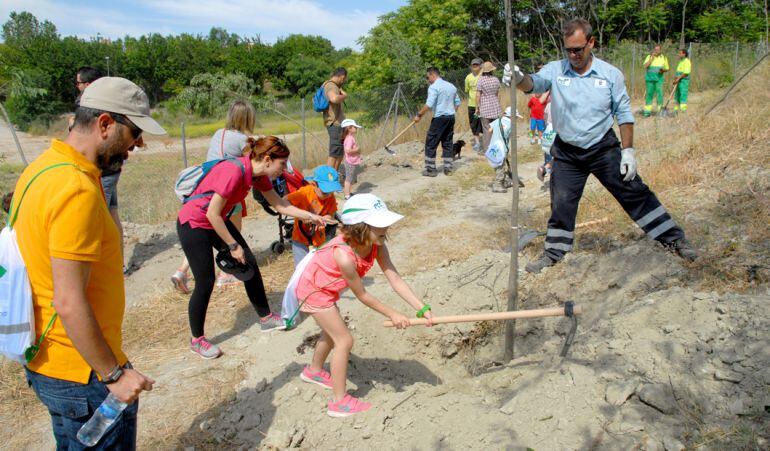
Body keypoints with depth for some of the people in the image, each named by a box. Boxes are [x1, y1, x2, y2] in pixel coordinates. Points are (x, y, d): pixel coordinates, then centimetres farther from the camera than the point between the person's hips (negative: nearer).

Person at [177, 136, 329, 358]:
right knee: (205, 283, -4)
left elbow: (280, 204, 3)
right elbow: (212, 214, -27)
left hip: (217, 221, 9)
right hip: (193, 225, -9)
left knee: (250, 264, 8)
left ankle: (265, 317, 23)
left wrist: (310, 216, -1)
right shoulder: (234, 171, -32)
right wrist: (233, 246, -19)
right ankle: (197, 340, 16)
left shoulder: (258, 174, -6)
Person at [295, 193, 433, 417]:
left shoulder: (377, 246, -21)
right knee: (344, 340, -7)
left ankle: (314, 371, 52)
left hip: (327, 288, 8)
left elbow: (395, 279, -23)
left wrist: (422, 308, -29)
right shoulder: (343, 255, -40)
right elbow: (362, 295, -28)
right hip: (313, 290, -8)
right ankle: (339, 401, 6)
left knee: (333, 331, 26)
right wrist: (392, 315, -20)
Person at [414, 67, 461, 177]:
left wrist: (419, 115, -12)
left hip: (439, 118, -7)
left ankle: (430, 169, 1)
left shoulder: (434, 87, -10)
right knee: (448, 143, 12)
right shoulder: (451, 86, 14)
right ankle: (448, 168, 13)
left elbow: (429, 104, -19)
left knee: (431, 144, 0)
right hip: (451, 117, 7)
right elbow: (457, 103, 17)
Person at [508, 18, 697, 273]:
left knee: (635, 194, 4)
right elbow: (534, 84, -23)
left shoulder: (611, 74, -5)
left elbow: (624, 114, -1)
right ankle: (553, 253, 24)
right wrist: (519, 78, -46)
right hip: (567, 153, 1)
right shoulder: (555, 70, -5)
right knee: (561, 204, 6)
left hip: (604, 149, 0)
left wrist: (628, 151, -6)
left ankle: (674, 240, 18)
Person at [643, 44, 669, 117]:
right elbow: (645, 66, -10)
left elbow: (667, 69, 12)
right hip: (649, 78, 0)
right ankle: (647, 111, 7)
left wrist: (663, 70, -9)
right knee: (649, 94, 3)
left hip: (659, 79, 0)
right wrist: (652, 58, -13)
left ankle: (660, 110, -4)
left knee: (660, 94, -7)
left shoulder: (664, 58, 8)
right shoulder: (649, 57, 6)